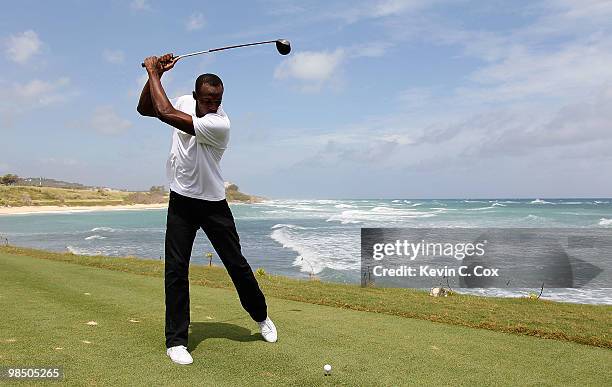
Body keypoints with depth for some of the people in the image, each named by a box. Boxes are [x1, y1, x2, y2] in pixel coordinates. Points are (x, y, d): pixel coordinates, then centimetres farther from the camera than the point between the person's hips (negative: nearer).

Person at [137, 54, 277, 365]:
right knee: (175, 269, -3)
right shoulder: (185, 103, -2)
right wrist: (156, 74, -9)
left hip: (213, 203, -4)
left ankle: (261, 316, 28)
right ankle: (175, 340, 7)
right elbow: (144, 109, 6)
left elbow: (166, 114, -29)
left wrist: (153, 73, -17)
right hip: (181, 202, 4)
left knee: (237, 264, 4)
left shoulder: (220, 124, -23)